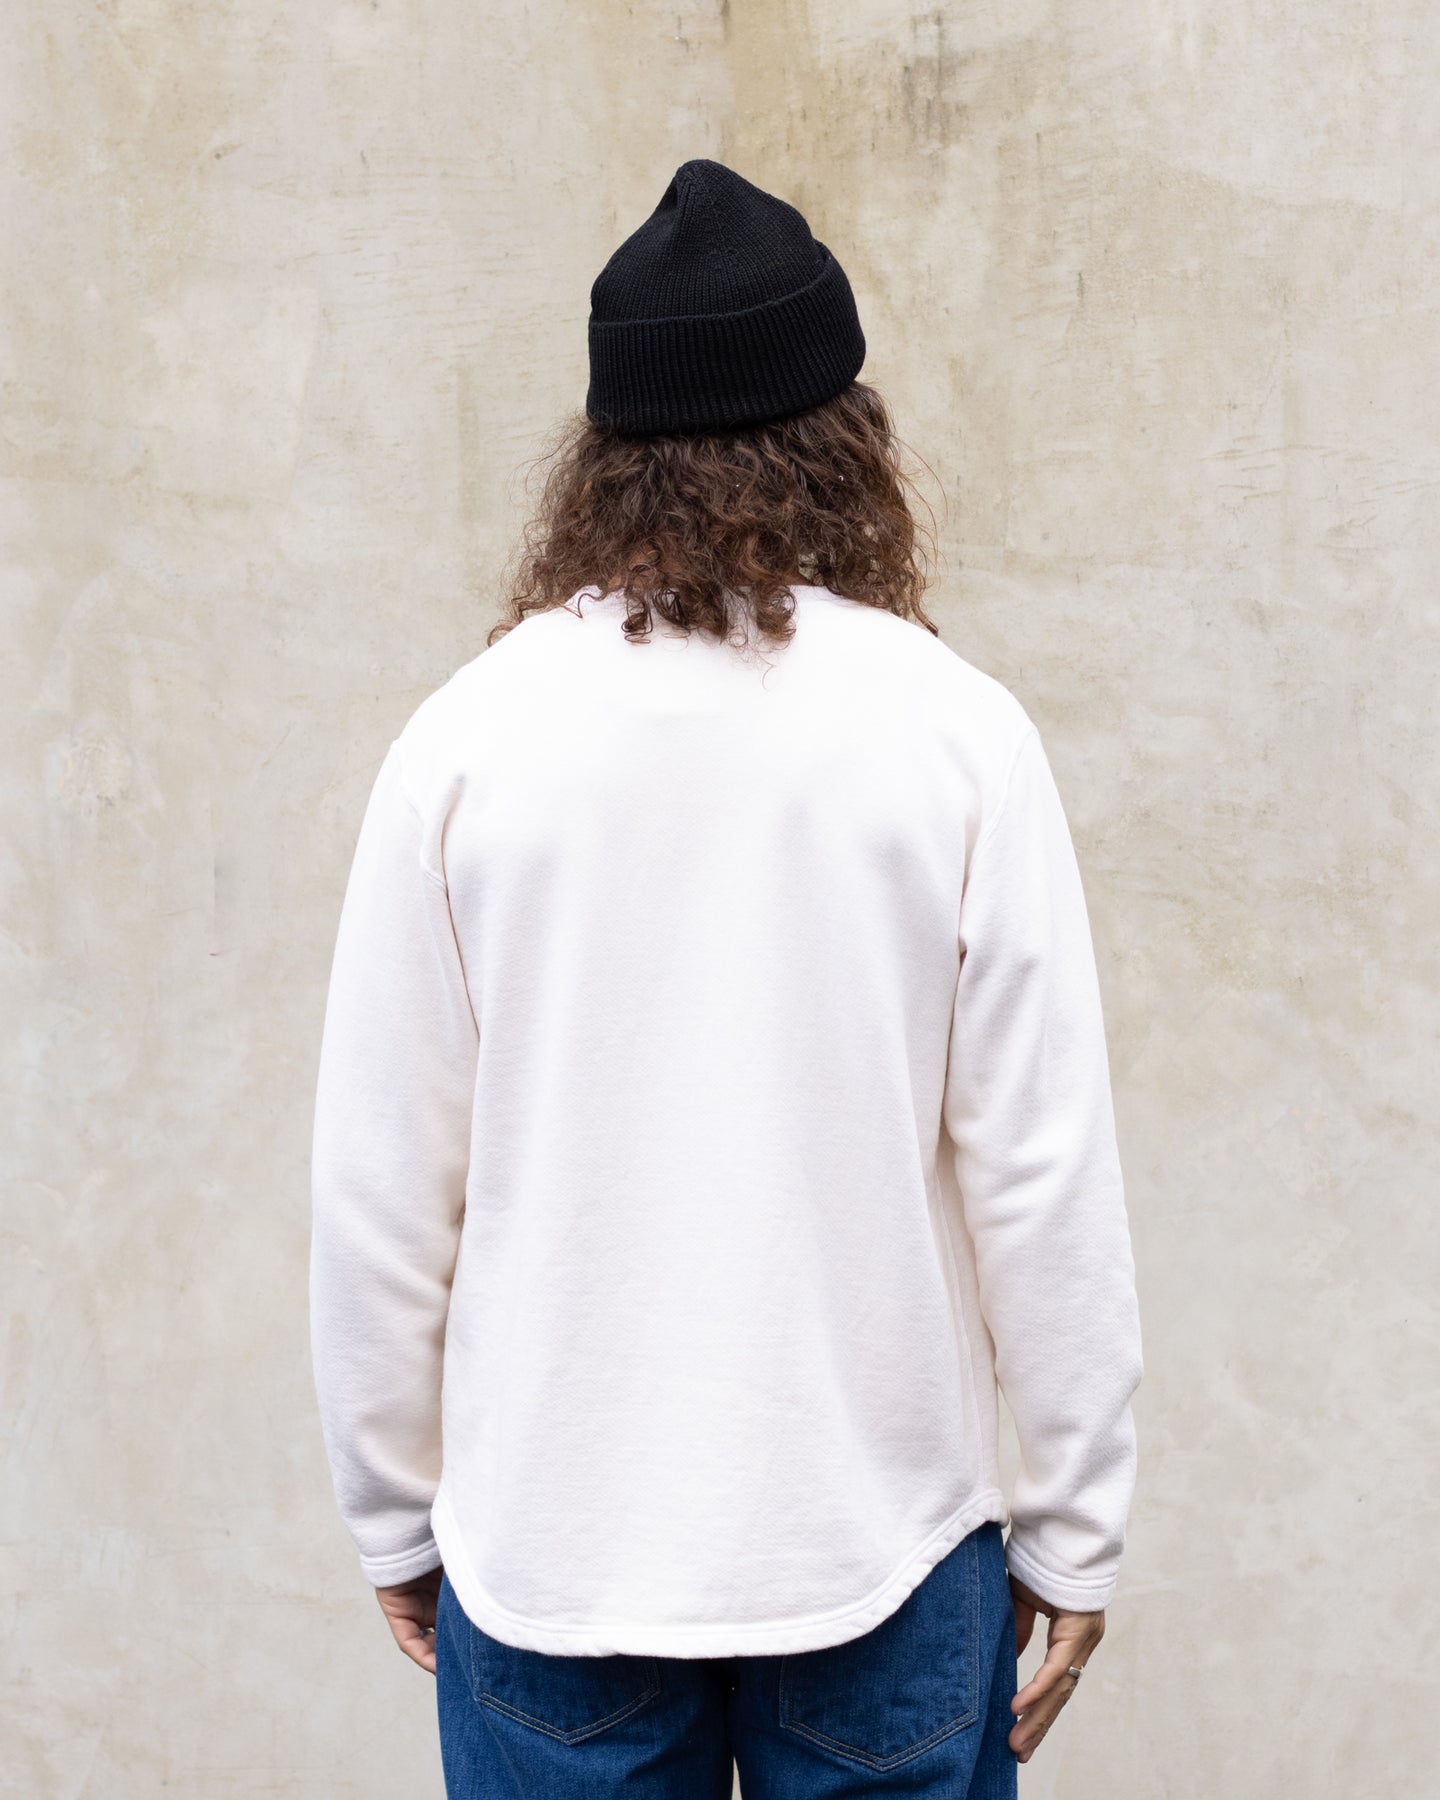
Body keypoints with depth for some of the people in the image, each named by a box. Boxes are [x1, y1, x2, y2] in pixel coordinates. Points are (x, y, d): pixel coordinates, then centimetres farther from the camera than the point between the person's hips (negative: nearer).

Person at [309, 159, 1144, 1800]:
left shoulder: (463, 738, -8)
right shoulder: (957, 734, -10)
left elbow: (379, 1188, -4)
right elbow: (1044, 1172, -9)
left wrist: (396, 1512, 9)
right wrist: (1073, 1527, 3)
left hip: (544, 1542, 1)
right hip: (881, 1536, 0)